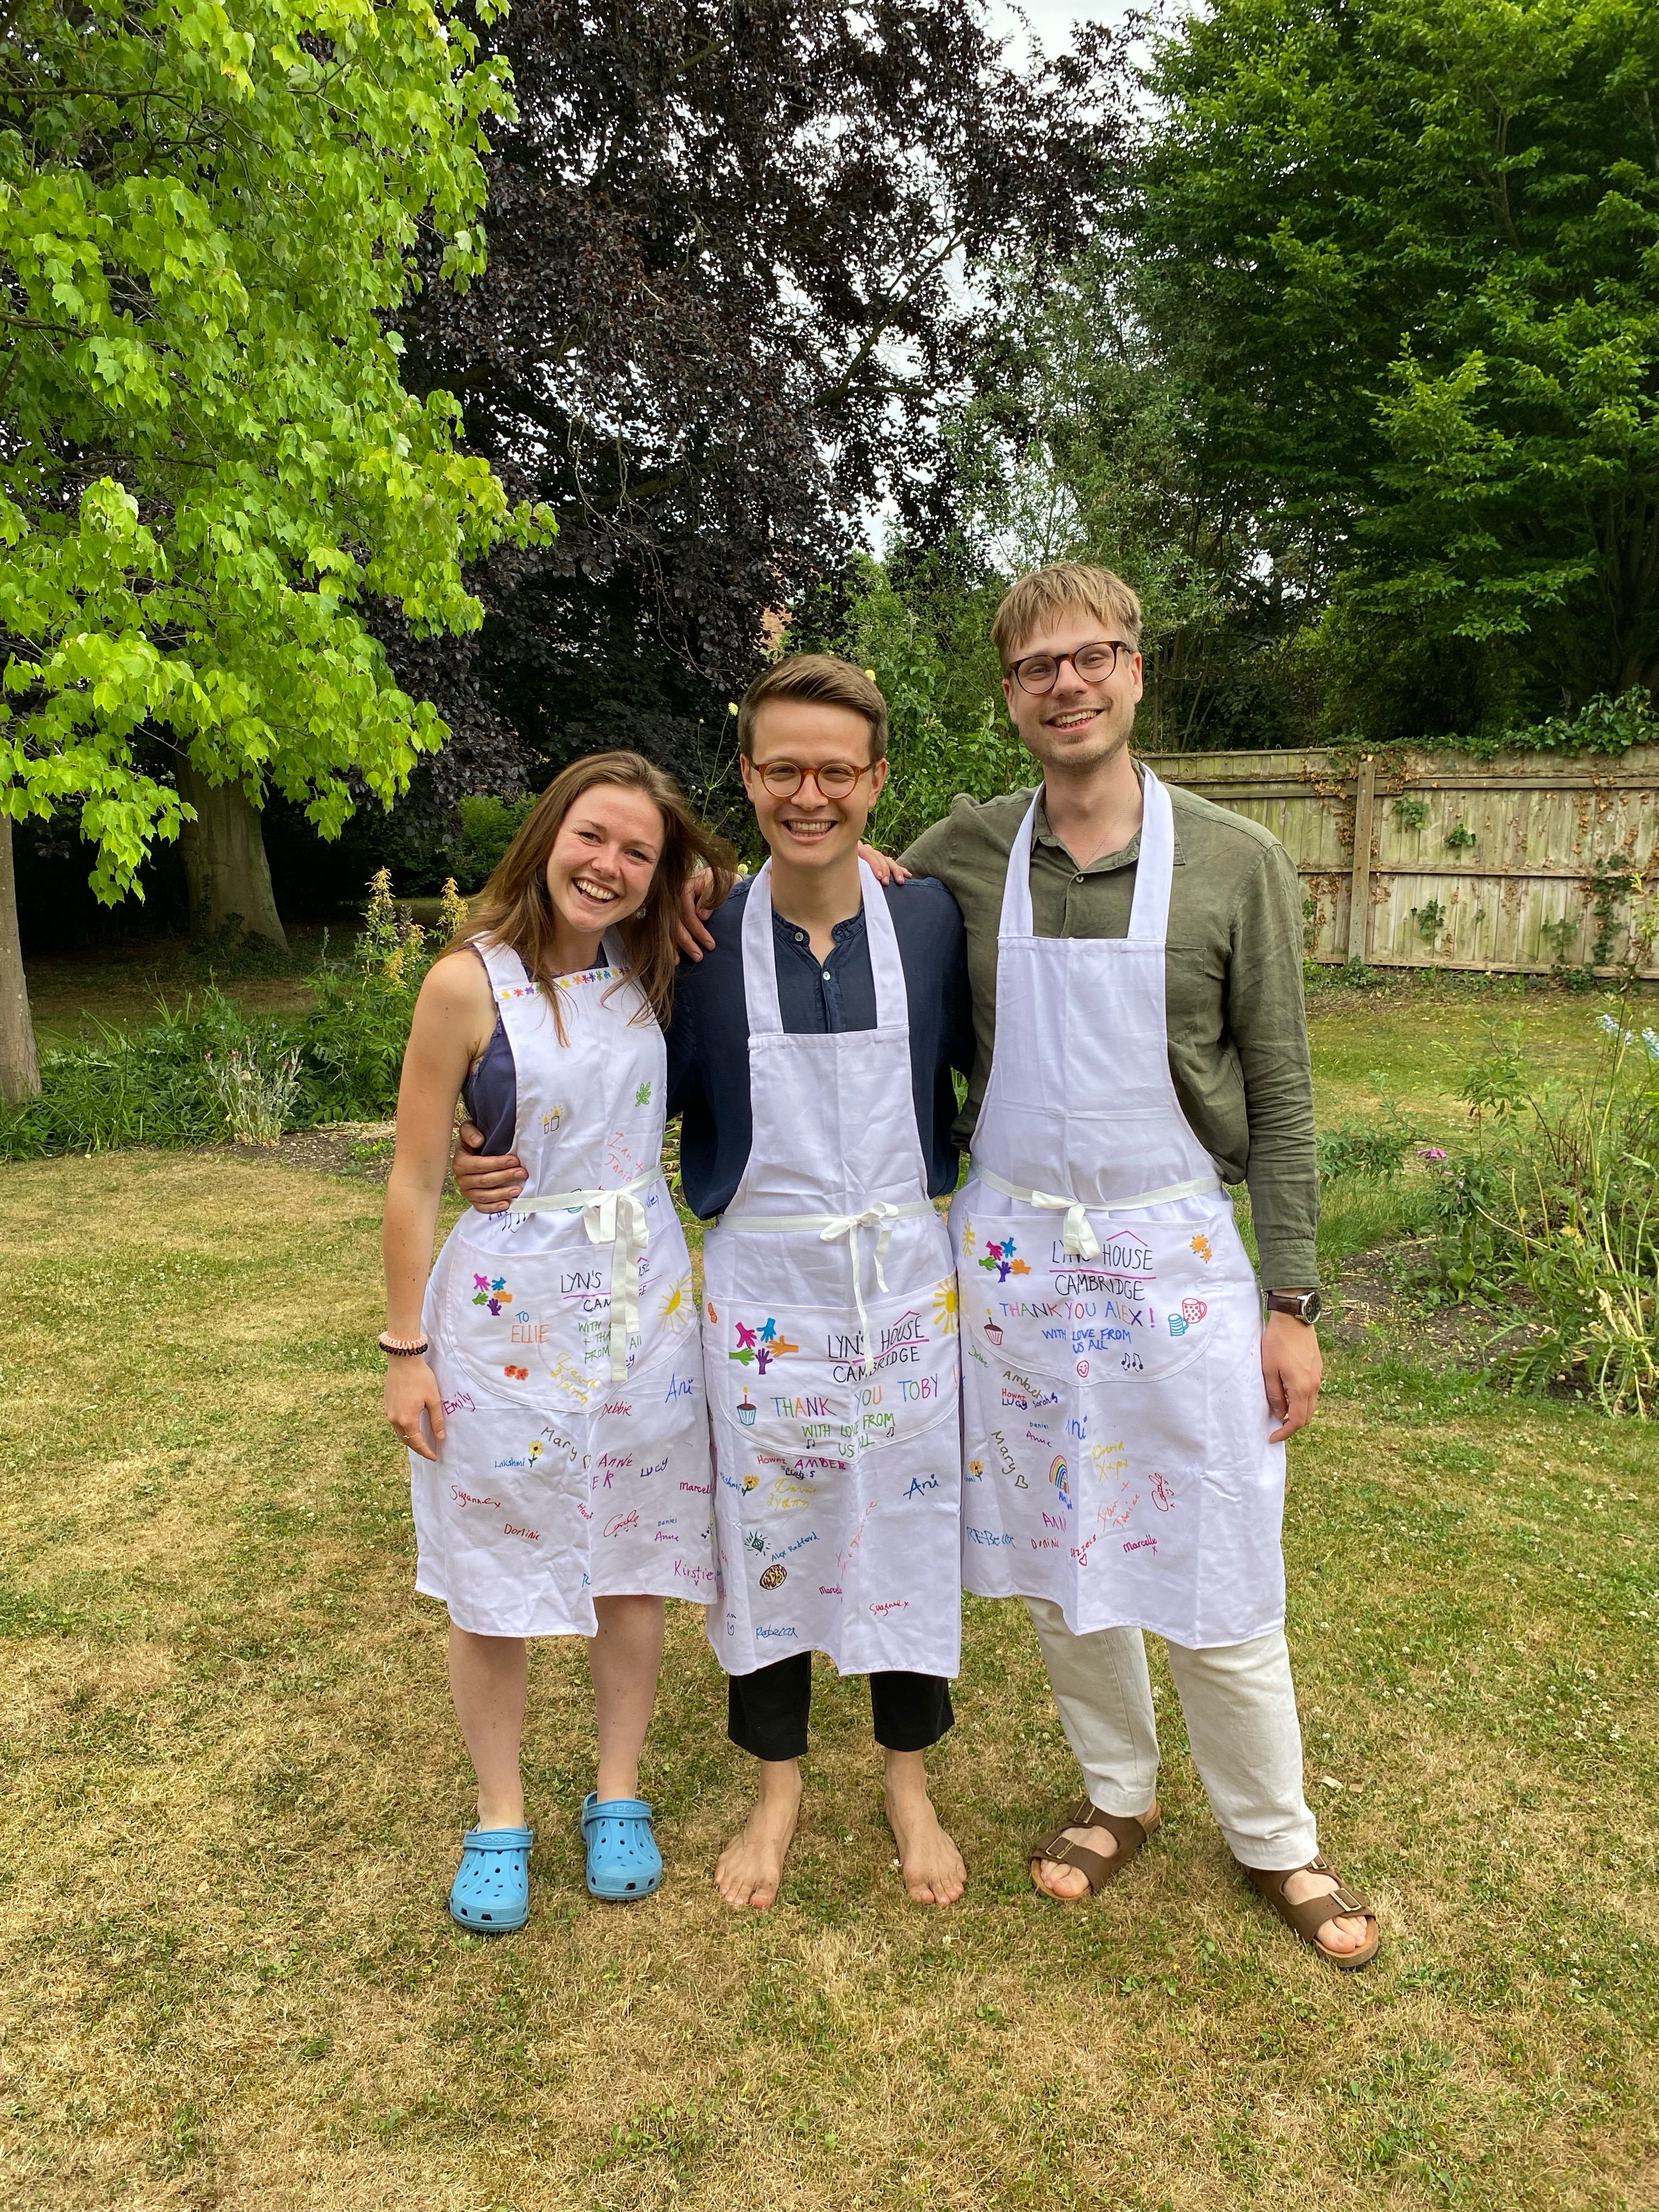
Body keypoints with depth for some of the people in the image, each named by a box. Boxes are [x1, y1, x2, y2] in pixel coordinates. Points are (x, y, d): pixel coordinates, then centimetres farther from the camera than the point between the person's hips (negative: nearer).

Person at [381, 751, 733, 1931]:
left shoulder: (654, 977, 1)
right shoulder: (469, 983, -10)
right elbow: (415, 1181, -6)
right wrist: (406, 1349, -5)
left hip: (643, 1303, 4)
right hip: (506, 1309, -3)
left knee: (633, 1565, 13)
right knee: (493, 1583, 9)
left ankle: (619, 1796, 33)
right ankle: (500, 1818, 30)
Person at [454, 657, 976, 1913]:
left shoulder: (933, 922, -5)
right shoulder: (707, 942, -5)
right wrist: (516, 1162, -9)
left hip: (908, 1282, 0)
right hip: (761, 1291, 0)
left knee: (910, 1525, 12)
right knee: (765, 1531, 13)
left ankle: (910, 1783, 37)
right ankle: (778, 1784, 37)